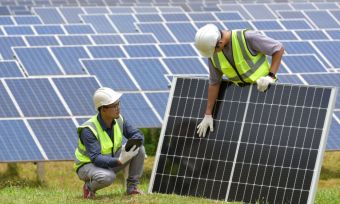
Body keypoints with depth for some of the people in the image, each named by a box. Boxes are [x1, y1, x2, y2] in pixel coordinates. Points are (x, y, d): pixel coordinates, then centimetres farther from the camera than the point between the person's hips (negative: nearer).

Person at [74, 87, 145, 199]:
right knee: (107, 177, -40)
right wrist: (118, 161, -48)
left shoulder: (118, 120, -8)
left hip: (110, 161, 6)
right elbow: (96, 158, -34)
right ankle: (89, 187, -7)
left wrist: (131, 145, -28)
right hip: (88, 165, -6)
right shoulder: (88, 130, -28)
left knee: (139, 150, -12)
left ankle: (132, 186, 0)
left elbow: (138, 135, -3)